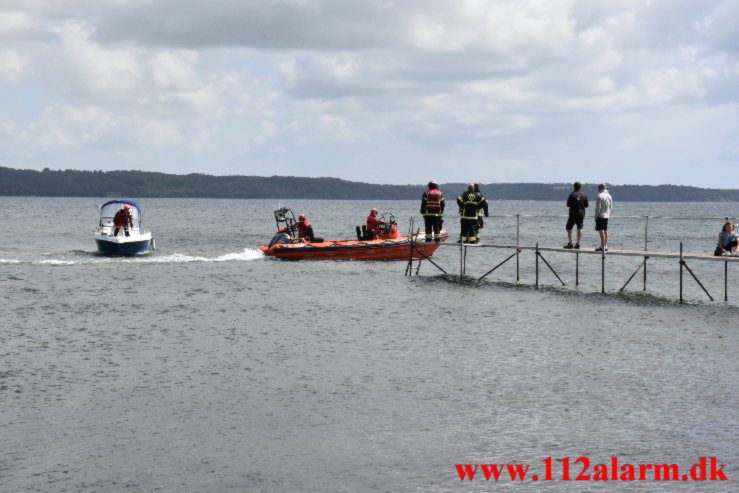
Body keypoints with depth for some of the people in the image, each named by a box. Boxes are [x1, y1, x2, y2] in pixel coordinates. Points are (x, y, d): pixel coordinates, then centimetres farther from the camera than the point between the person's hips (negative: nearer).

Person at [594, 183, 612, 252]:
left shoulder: (600, 196, -14)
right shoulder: (609, 196, 10)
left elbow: (598, 207, -15)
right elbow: (611, 207, 14)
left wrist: (596, 216, -9)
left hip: (600, 216, -8)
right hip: (607, 216, 8)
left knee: (601, 231, -7)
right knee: (605, 231, 12)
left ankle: (602, 247, -10)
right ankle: (606, 246, 14)